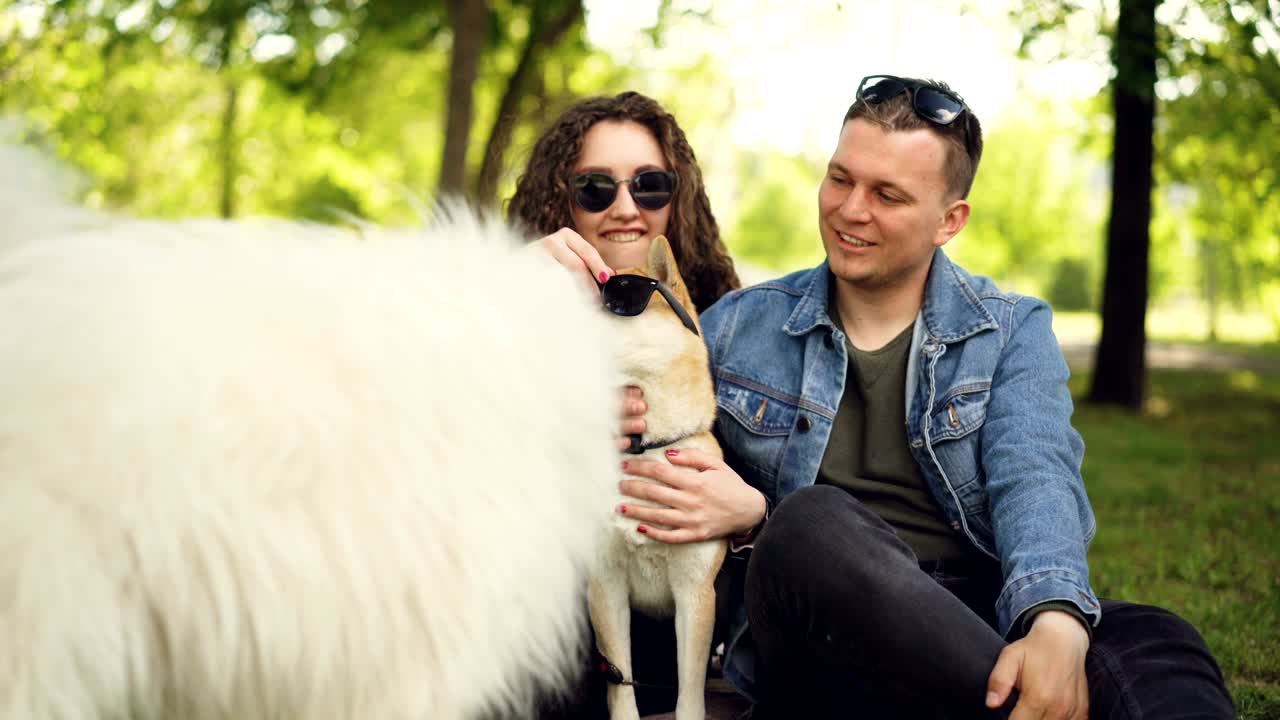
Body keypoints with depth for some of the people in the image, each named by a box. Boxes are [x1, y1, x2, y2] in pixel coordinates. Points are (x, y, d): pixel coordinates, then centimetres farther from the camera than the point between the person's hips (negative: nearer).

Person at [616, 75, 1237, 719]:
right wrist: (748, 517, -14)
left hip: (983, 624, -1)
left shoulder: (1014, 331, 11)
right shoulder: (736, 327, 12)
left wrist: (1056, 623, -29)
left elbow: (1033, 481, -8)